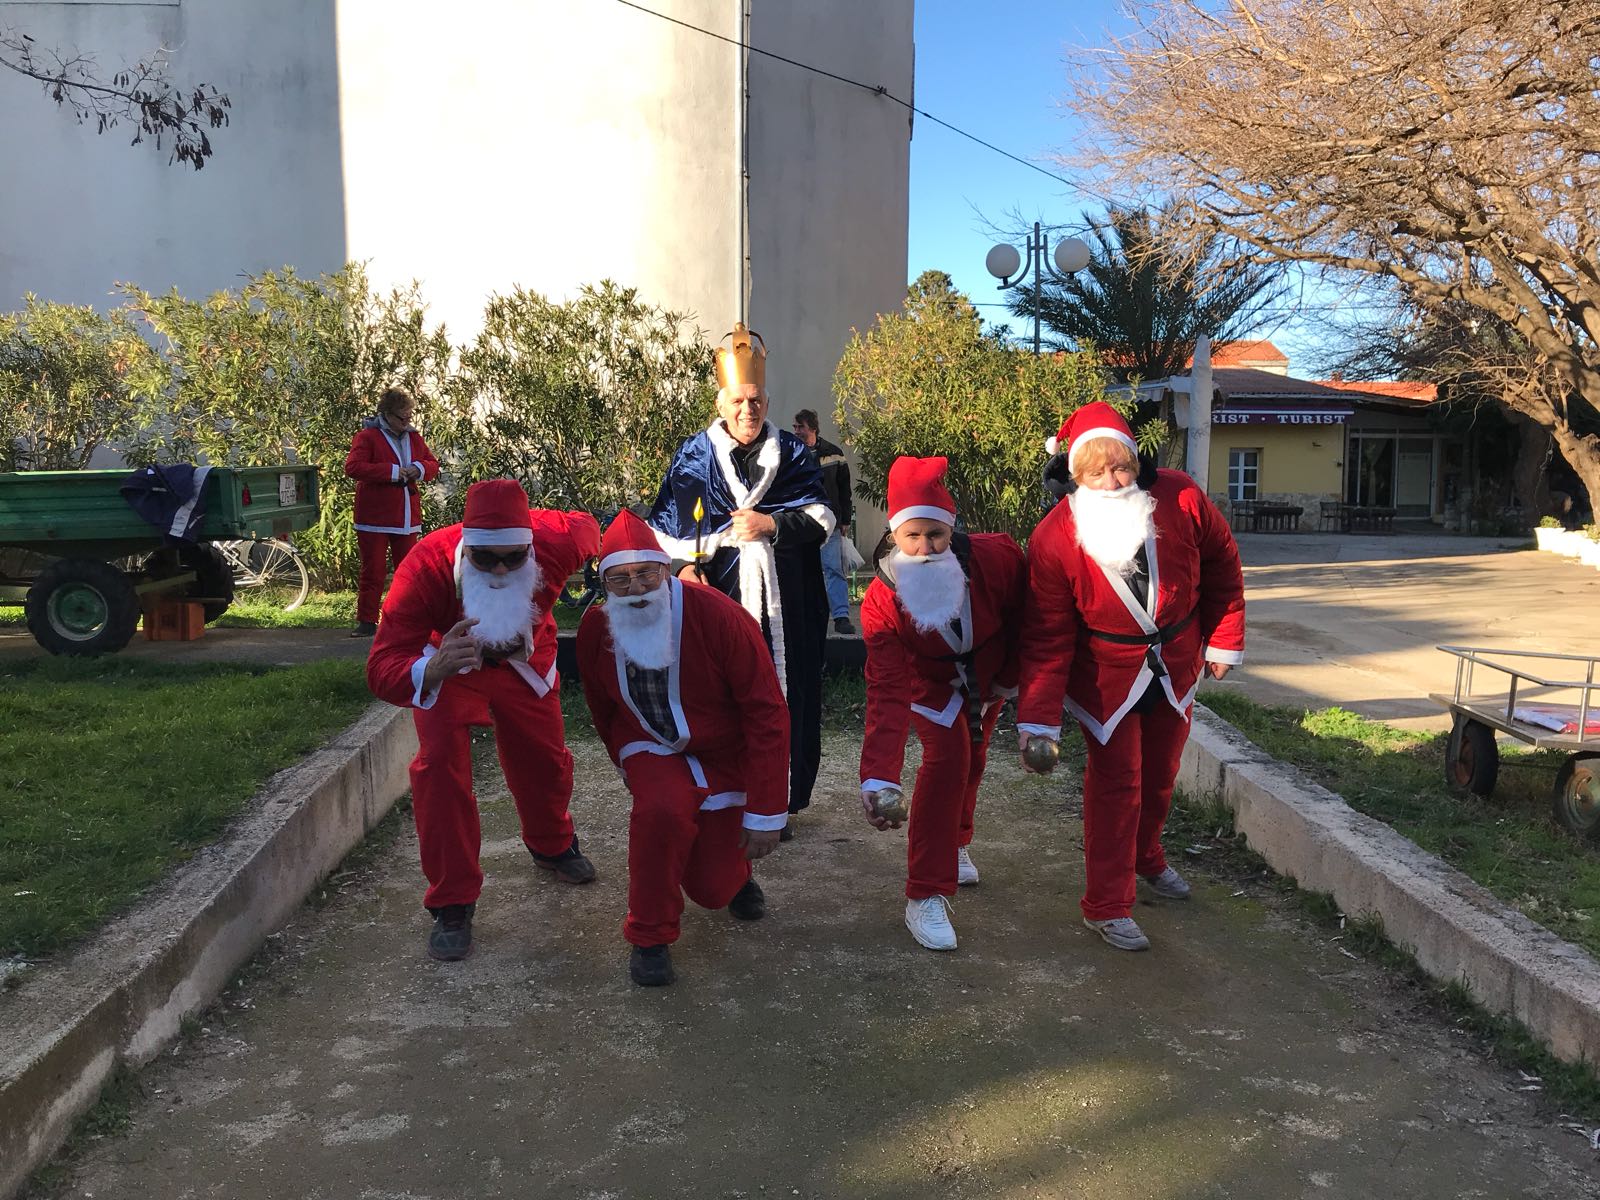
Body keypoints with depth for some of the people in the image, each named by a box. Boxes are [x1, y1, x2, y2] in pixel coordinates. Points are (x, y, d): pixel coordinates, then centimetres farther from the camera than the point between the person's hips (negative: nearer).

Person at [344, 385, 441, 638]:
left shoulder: (413, 437, 12)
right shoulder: (367, 436, -6)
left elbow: (433, 464, 17)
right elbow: (352, 467, -17)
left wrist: (418, 469, -7)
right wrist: (392, 471, -18)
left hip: (407, 519, 5)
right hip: (374, 519, -5)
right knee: (373, 571, -1)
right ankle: (367, 622, 6)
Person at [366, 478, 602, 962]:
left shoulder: (555, 539, -37)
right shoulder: (426, 566, -42)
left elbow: (586, 527, -9)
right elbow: (381, 671, -45)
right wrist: (432, 669, -66)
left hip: (523, 658, 3)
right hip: (447, 659, -2)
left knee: (544, 756, 11)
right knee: (439, 762, -20)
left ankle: (552, 844, 47)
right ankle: (452, 902, -2)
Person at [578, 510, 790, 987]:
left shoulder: (717, 615, -26)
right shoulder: (595, 629, -12)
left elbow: (767, 712, -22)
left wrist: (766, 813, -20)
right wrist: (628, 765, 18)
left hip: (723, 755, -1)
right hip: (652, 750, 2)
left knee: (713, 890, -2)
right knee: (663, 807, -34)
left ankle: (733, 864, 39)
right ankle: (649, 937, -9)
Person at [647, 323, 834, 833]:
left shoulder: (792, 453, 9)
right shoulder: (694, 457, 7)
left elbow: (822, 519, 2)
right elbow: (666, 526, 3)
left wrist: (771, 524, -14)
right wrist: (684, 567, -15)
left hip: (781, 607, 1)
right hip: (718, 600, -1)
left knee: (779, 694, 1)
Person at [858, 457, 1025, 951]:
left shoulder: (998, 558, -36)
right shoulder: (881, 603, -37)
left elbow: (1023, 615, -15)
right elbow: (886, 694, -42)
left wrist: (1011, 677, -6)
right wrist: (877, 779, -50)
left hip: (987, 676, 3)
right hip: (929, 682, -3)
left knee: (971, 760, 20)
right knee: (947, 756, -23)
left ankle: (954, 845, 52)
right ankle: (926, 898, -14)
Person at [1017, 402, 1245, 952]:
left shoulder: (1181, 499, -20)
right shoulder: (1053, 540, -26)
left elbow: (1222, 566, -2)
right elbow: (1046, 639, -23)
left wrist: (1224, 641, 2)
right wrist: (1037, 721, -28)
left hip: (1176, 664, 4)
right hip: (1106, 673, -4)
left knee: (1160, 774, 20)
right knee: (1116, 782, -5)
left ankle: (1146, 858, 47)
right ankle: (1107, 906, 9)